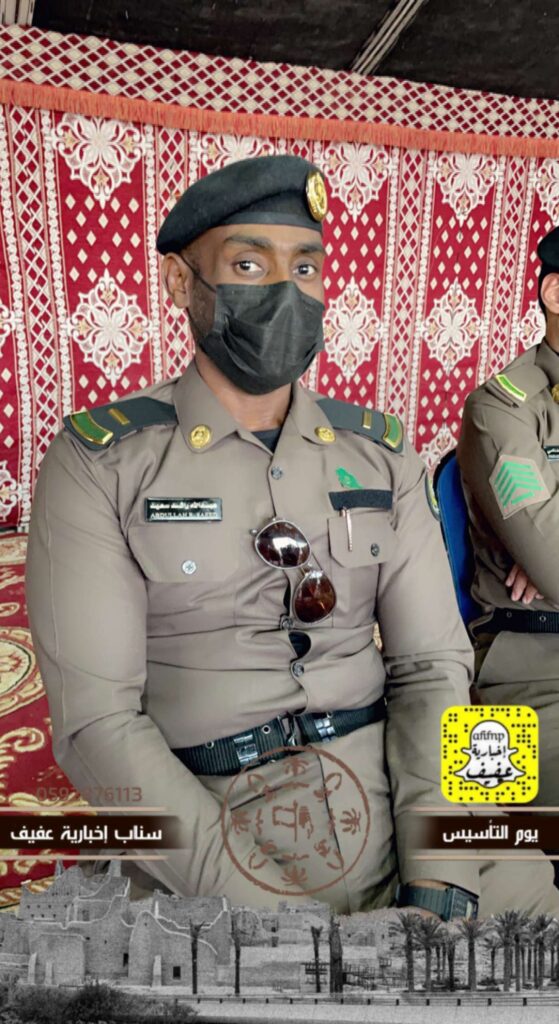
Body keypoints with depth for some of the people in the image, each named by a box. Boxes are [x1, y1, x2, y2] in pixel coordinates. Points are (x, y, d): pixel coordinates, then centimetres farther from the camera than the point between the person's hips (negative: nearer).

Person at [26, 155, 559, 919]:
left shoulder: (381, 453, 3)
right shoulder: (97, 463, -7)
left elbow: (433, 667, 1)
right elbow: (96, 719, -11)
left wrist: (439, 884, -10)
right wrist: (259, 902, -15)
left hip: (393, 812, 4)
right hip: (199, 844, -3)